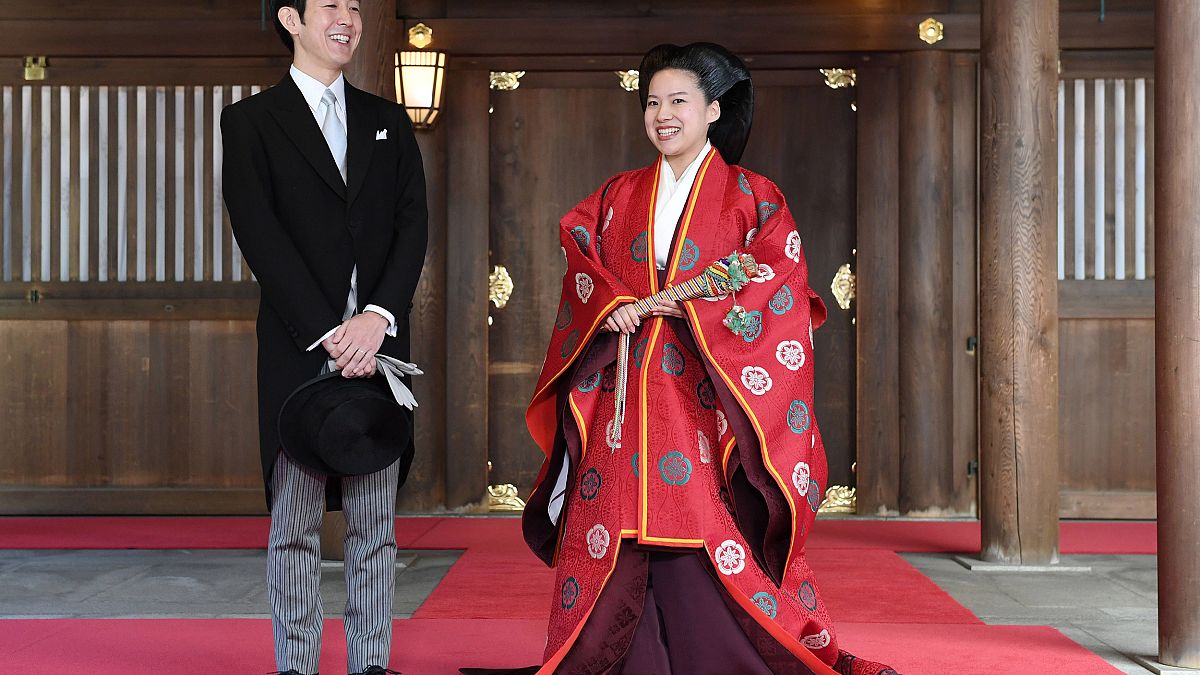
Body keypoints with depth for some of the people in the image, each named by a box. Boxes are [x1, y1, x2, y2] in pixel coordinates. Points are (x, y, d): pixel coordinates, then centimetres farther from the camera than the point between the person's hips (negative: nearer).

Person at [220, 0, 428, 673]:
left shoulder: (389, 122, 16)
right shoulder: (251, 121, 5)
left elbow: (413, 225, 5)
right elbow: (259, 234, -6)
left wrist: (378, 317, -11)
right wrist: (327, 334, -14)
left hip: (377, 344, 3)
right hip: (298, 350, -3)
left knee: (377, 523, 5)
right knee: (295, 523, 2)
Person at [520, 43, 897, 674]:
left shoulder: (752, 197, 5)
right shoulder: (618, 196, 17)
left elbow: (778, 291, -6)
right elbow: (581, 271, 10)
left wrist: (688, 306, -15)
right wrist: (612, 306, -11)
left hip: (707, 399, -3)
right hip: (624, 402, 3)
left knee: (717, 539, -8)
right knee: (614, 544, -1)